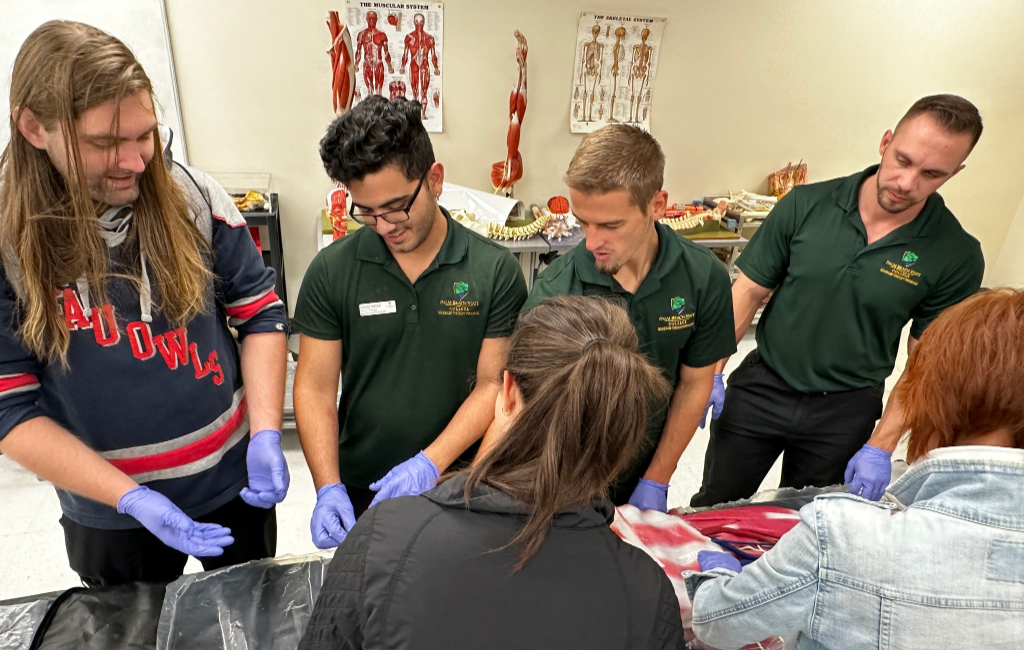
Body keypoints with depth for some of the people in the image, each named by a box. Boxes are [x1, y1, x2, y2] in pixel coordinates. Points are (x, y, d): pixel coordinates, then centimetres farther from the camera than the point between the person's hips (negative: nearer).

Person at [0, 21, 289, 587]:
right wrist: (132, 498, -21)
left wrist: (266, 435, -15)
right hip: (108, 517, -1)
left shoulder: (192, 195, -12)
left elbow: (260, 313, -5)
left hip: (234, 480, 2)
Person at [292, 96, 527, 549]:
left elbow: (493, 385, -11)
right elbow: (315, 388, -6)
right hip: (359, 494, 1)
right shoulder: (331, 271, -7)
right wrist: (328, 489, -16)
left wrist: (430, 462, -21)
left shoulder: (495, 271, -11)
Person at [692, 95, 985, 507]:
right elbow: (749, 292, -5)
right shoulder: (806, 205, -11)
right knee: (713, 508, 15)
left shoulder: (957, 257, -11)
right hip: (760, 388, 1)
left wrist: (881, 446, -10)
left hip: (845, 410, 0)